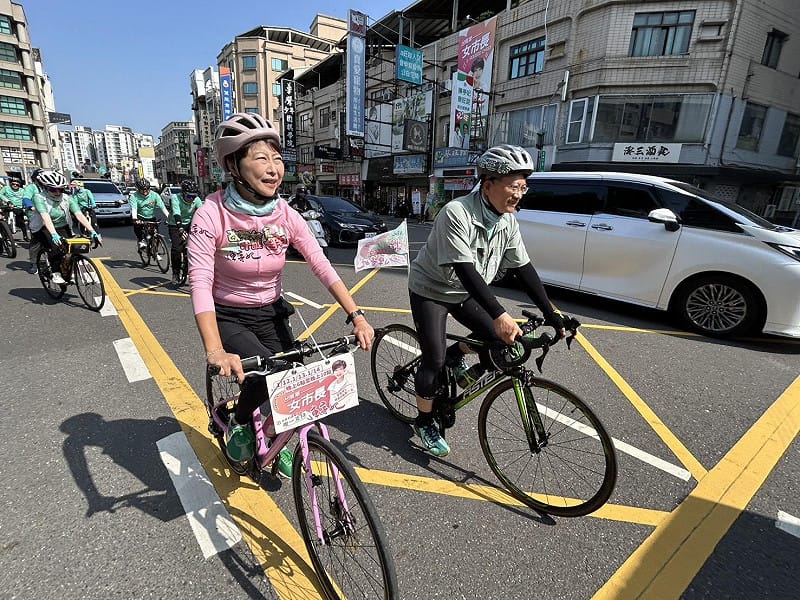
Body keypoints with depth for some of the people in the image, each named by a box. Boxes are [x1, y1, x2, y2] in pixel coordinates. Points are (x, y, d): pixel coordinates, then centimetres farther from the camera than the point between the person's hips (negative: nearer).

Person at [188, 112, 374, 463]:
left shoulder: (285, 214, -10)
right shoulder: (212, 213, -20)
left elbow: (323, 267, -13)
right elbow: (200, 283, -28)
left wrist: (357, 316, -23)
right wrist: (215, 352, -40)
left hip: (271, 315, 4)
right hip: (228, 318, -3)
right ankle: (239, 424, 9)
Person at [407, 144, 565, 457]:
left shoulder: (508, 221, -8)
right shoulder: (456, 213, -29)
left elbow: (524, 268, -6)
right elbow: (465, 270, -37)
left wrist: (552, 316, -10)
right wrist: (499, 314, -45)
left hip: (464, 292, 7)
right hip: (430, 290, -6)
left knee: (499, 336, -5)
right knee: (434, 360, -7)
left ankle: (455, 356, 22)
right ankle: (424, 422, 15)